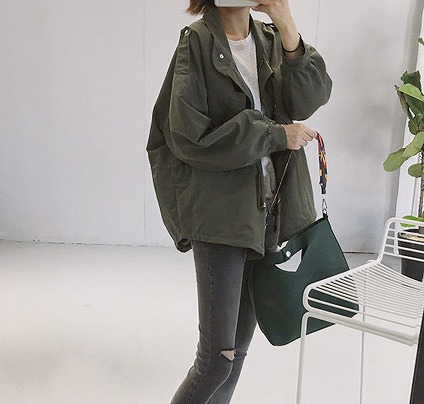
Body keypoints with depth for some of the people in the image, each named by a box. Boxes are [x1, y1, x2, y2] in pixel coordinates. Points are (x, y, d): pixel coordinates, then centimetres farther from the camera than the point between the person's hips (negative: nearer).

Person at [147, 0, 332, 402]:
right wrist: (275, 135, -11)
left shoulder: (271, 40, 11)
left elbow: (308, 101, -4)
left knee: (240, 342, 14)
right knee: (219, 354, -4)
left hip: (269, 208, 6)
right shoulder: (197, 43, -6)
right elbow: (189, 136, -13)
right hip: (220, 213, -5)